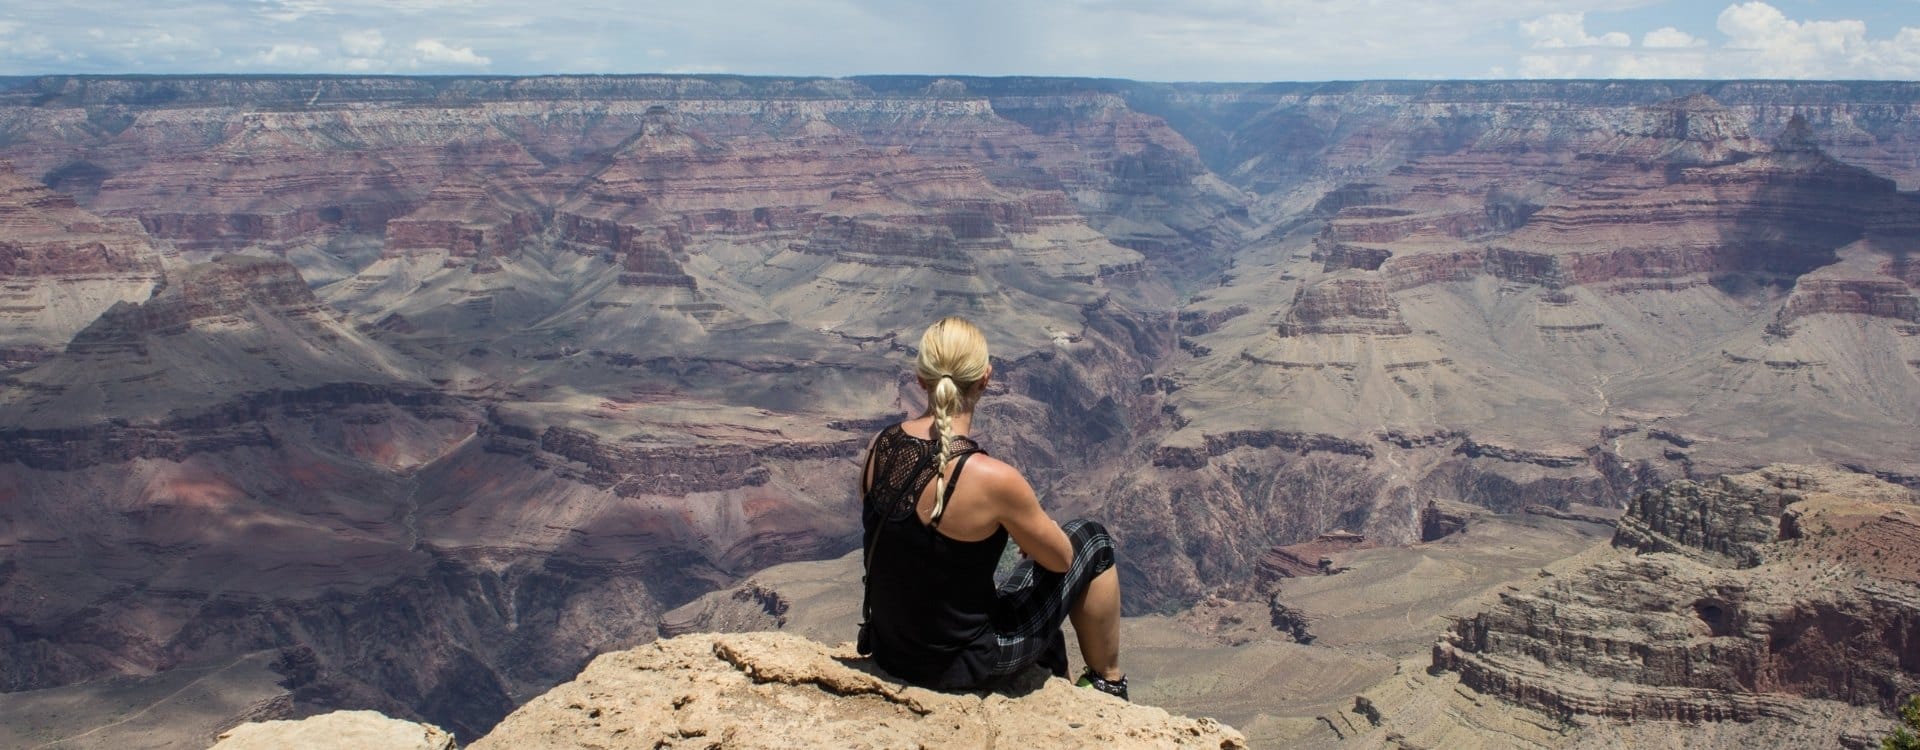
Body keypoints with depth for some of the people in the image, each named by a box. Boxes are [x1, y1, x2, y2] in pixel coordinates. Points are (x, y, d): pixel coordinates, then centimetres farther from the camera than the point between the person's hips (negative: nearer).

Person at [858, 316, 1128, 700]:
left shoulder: (879, 447, -9)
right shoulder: (992, 479, -28)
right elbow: (1061, 558, -10)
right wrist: (1029, 532, 12)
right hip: (961, 667, -6)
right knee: (1091, 540, 14)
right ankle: (1108, 685, 31)